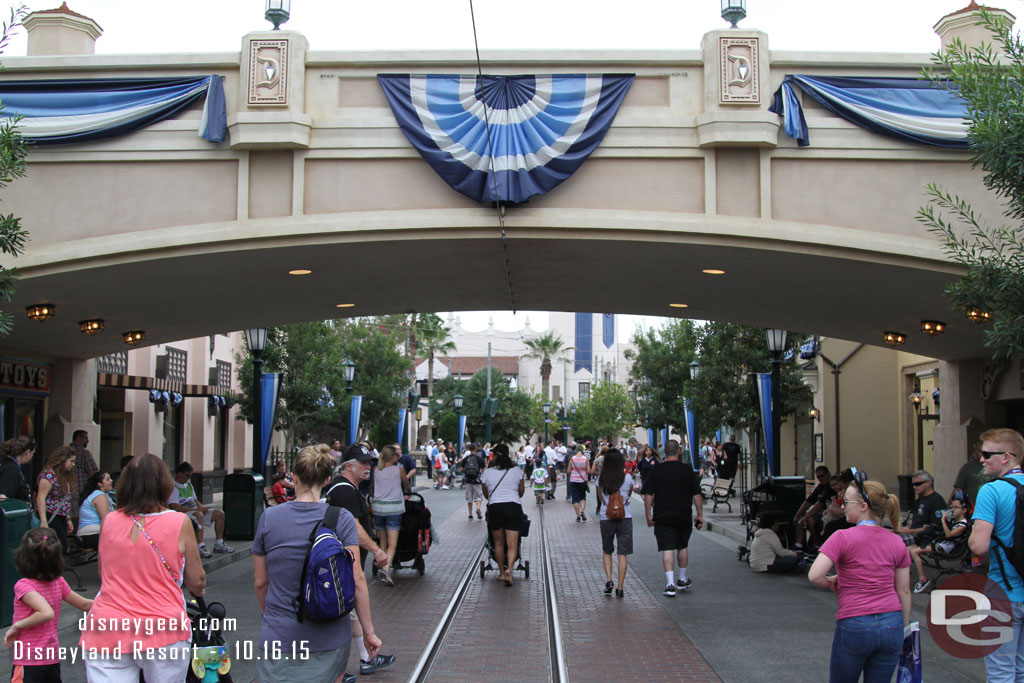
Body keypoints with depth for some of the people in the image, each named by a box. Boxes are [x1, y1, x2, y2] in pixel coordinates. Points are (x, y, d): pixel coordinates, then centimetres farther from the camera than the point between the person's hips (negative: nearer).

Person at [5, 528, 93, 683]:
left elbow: (47, 613, -29)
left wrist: (16, 626, -18)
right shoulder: (58, 582, 3)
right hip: (53, 660, 7)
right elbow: (85, 605, 13)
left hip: (28, 663, -7)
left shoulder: (23, 585, -15)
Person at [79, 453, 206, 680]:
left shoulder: (109, 521, 5)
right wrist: (200, 589, 28)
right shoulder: (179, 522, -4)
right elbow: (196, 582, 4)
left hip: (105, 631, 2)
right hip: (163, 631, -2)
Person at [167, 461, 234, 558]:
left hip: (195, 510, 9)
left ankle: (218, 544, 7)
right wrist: (198, 509, -21)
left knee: (220, 513, 2)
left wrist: (202, 507, 1)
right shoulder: (173, 487, -11)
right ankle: (201, 547, -45)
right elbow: (175, 507, -23)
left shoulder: (188, 484, 19)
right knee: (199, 515, -39)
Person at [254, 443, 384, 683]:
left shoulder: (269, 518, -2)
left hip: (280, 636, 0)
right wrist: (369, 631, 0)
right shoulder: (342, 519, -6)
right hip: (330, 637, 0)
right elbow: (357, 580, -9)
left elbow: (261, 582, 6)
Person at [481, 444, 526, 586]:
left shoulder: (487, 472, 4)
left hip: (495, 508, 0)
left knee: (498, 543, 15)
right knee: (512, 544, -2)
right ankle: (509, 569, -23)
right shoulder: (516, 471, 7)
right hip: (514, 507, 0)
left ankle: (502, 572, 20)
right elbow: (522, 491, 18)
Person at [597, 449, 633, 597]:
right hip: (625, 517, -1)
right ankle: (619, 587, 2)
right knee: (622, 554, 4)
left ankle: (608, 580, 3)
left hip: (606, 518, 1)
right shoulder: (627, 478, -6)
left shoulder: (601, 479, -2)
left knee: (607, 551, 18)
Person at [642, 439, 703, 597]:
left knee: (667, 549, -2)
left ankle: (670, 584, -12)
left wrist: (648, 515, 1)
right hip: (684, 517, 2)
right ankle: (682, 580, 31)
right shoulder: (687, 470, -2)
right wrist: (700, 515, 5)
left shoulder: (656, 470, -3)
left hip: (663, 517, -1)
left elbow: (648, 495, -5)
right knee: (682, 546, 19)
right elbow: (697, 495, -1)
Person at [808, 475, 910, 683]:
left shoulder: (843, 537, -10)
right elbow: (904, 591, 10)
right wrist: (904, 630, 18)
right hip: (891, 624, 4)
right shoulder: (897, 542, 5)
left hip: (854, 626, -4)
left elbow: (814, 576, -19)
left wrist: (831, 583, 2)